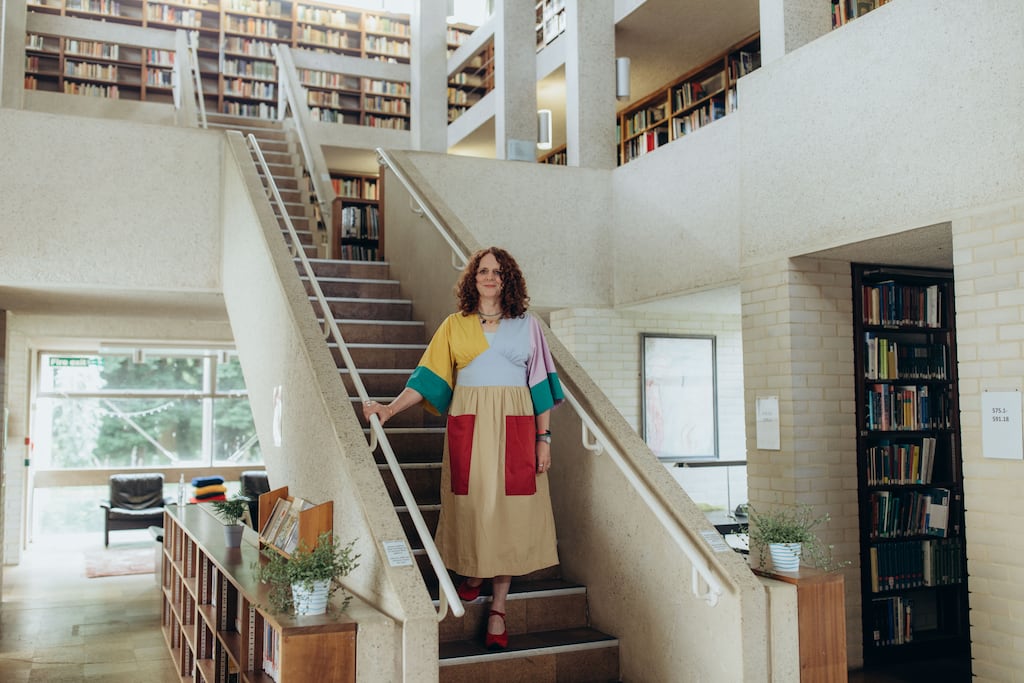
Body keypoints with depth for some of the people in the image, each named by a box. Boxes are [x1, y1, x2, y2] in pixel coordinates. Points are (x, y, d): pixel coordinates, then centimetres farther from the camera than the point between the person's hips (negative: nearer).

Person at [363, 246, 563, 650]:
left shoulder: (527, 325, 9)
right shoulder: (455, 326, 9)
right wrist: (391, 409, -8)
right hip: (468, 426, 0)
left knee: (509, 510, -1)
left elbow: (539, 384, 7)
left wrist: (544, 438, 1)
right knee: (471, 505, 0)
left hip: (515, 427, 0)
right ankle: (471, 576, 25)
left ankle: (498, 609, 7)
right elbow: (430, 376, 4)